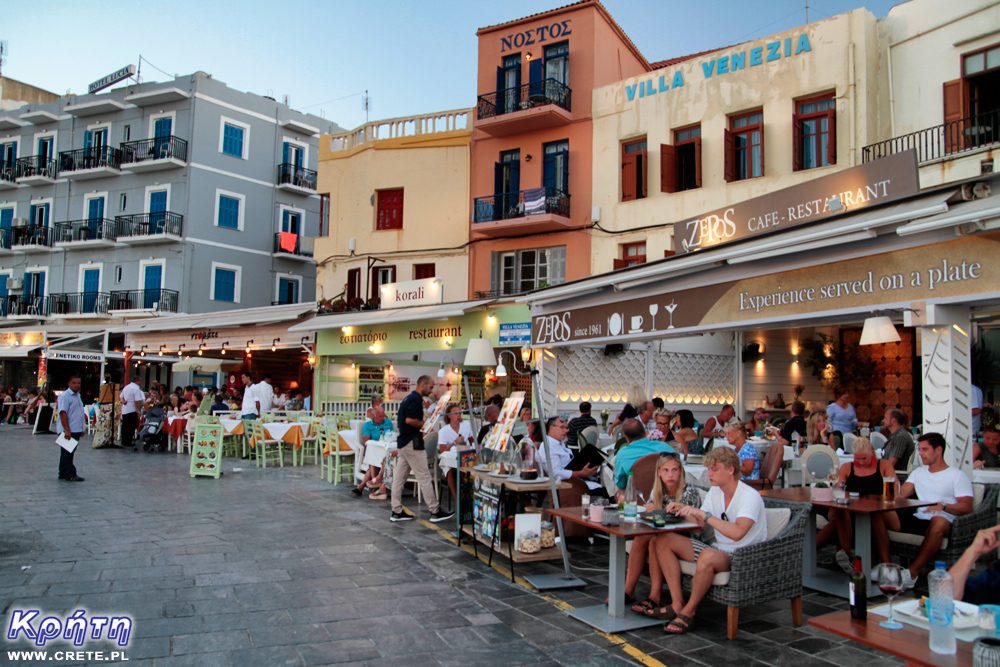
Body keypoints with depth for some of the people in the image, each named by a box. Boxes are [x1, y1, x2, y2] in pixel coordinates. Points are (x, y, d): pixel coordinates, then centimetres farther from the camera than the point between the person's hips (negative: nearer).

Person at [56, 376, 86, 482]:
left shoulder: (78, 396, 16)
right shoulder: (65, 396, -12)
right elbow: (62, 413, -19)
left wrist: (82, 429, 22)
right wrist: (67, 430, -24)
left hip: (76, 430, 9)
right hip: (67, 431, -9)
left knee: (69, 453, 13)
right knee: (67, 453, -5)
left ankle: (63, 474, 21)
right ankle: (70, 475, -4)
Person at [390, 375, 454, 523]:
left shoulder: (409, 398, 18)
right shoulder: (416, 399, -14)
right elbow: (409, 420, -23)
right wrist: (425, 424, -11)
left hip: (402, 442, 10)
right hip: (412, 443, -10)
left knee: (399, 478, 9)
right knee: (424, 477, -5)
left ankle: (397, 512, 14)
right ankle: (435, 512, 0)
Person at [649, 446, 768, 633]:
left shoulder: (750, 497, -17)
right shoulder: (715, 492, 7)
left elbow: (737, 533, -33)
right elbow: (701, 523, 11)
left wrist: (705, 514, -29)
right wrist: (683, 509, -6)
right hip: (717, 548, 8)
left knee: (708, 556, -40)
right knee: (663, 541, -5)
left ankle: (689, 612, -18)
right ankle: (678, 604, -8)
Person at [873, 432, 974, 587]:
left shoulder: (957, 476, 7)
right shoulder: (918, 472, 25)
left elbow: (967, 507, -6)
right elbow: (901, 495, 14)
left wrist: (943, 506, -24)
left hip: (939, 521, -6)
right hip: (916, 519, 6)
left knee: (939, 522, -42)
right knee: (878, 513, -17)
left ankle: (912, 572, -40)